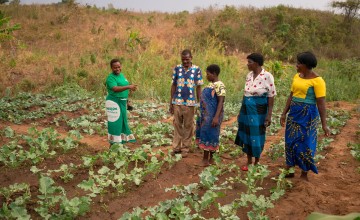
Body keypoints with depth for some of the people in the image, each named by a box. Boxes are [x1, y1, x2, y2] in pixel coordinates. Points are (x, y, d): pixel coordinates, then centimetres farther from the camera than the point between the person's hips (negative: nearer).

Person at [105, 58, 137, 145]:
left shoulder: (122, 75, 10)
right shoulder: (111, 78, -15)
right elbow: (115, 89, -32)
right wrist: (128, 87, -42)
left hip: (122, 102, 8)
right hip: (114, 102, -8)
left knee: (123, 121, 17)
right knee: (115, 122, -3)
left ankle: (122, 140, 31)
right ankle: (114, 143, 6)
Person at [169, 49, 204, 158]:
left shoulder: (197, 70, -2)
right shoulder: (177, 68, 2)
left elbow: (198, 88, 2)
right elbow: (173, 86, 5)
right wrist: (171, 103, 4)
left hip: (190, 103, -1)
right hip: (177, 102, 1)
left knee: (188, 126, 7)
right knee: (177, 125, 9)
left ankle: (185, 148, 18)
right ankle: (176, 147, 19)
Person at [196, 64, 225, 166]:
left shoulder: (219, 85, -17)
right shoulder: (211, 84, 11)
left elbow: (221, 102, -21)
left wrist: (216, 117, -27)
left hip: (212, 115, -9)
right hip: (206, 114, 9)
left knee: (211, 134, 0)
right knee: (205, 134, 13)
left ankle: (209, 158, 11)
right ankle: (205, 157, 22)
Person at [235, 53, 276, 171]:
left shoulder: (267, 76, -13)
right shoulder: (249, 75, 6)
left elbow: (271, 97, -12)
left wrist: (269, 115, -15)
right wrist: (241, 111, 15)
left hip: (258, 111, -6)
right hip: (247, 110, 6)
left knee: (257, 137, 4)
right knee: (247, 135, 11)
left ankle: (256, 163, 21)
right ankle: (249, 162, 26)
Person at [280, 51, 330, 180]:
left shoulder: (317, 80, -14)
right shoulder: (297, 76, 7)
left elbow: (321, 103, -15)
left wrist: (324, 124, -15)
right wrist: (284, 113, 12)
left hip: (308, 115, -7)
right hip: (294, 114, 7)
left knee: (305, 144, 3)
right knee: (290, 141, 13)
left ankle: (304, 175, 19)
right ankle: (290, 171, 28)